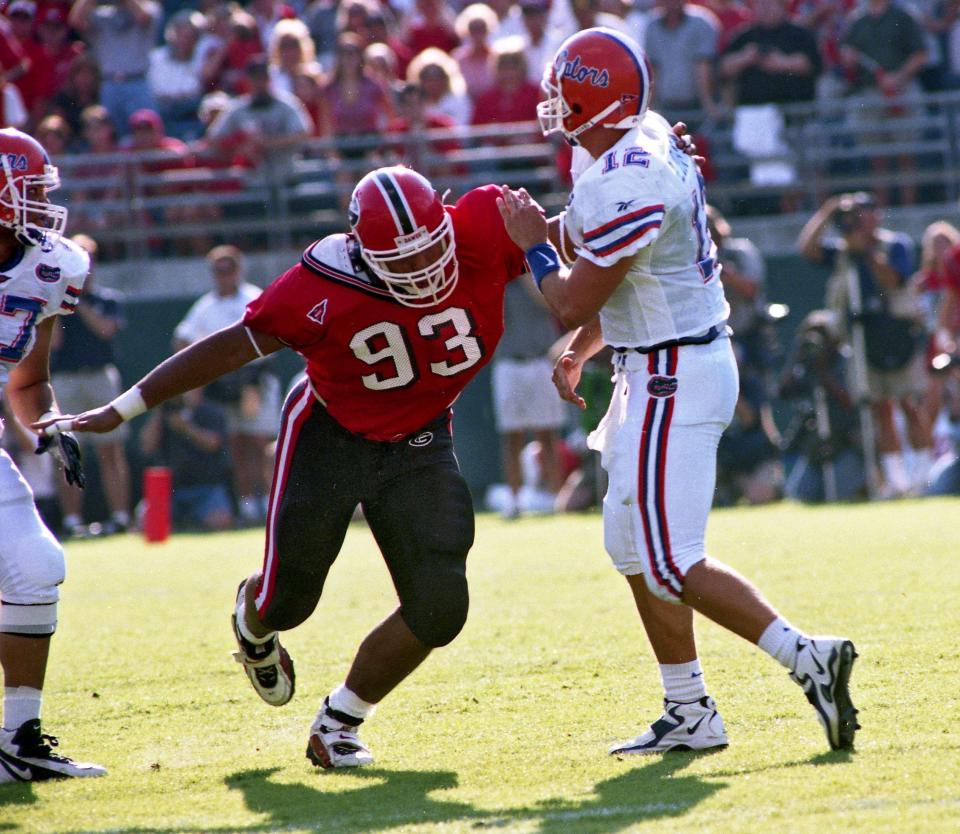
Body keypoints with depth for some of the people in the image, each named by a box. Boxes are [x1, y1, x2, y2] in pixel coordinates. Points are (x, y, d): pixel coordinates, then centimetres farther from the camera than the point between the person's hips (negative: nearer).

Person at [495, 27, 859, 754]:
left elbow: (573, 303, -18)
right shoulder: (650, 142, 7)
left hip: (675, 380, -10)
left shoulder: (624, 189, -24)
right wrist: (578, 353, 18)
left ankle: (808, 659, -11)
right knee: (636, 550, 16)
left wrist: (535, 243, -2)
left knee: (671, 564, -8)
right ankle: (689, 715, 20)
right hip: (657, 369, 10)